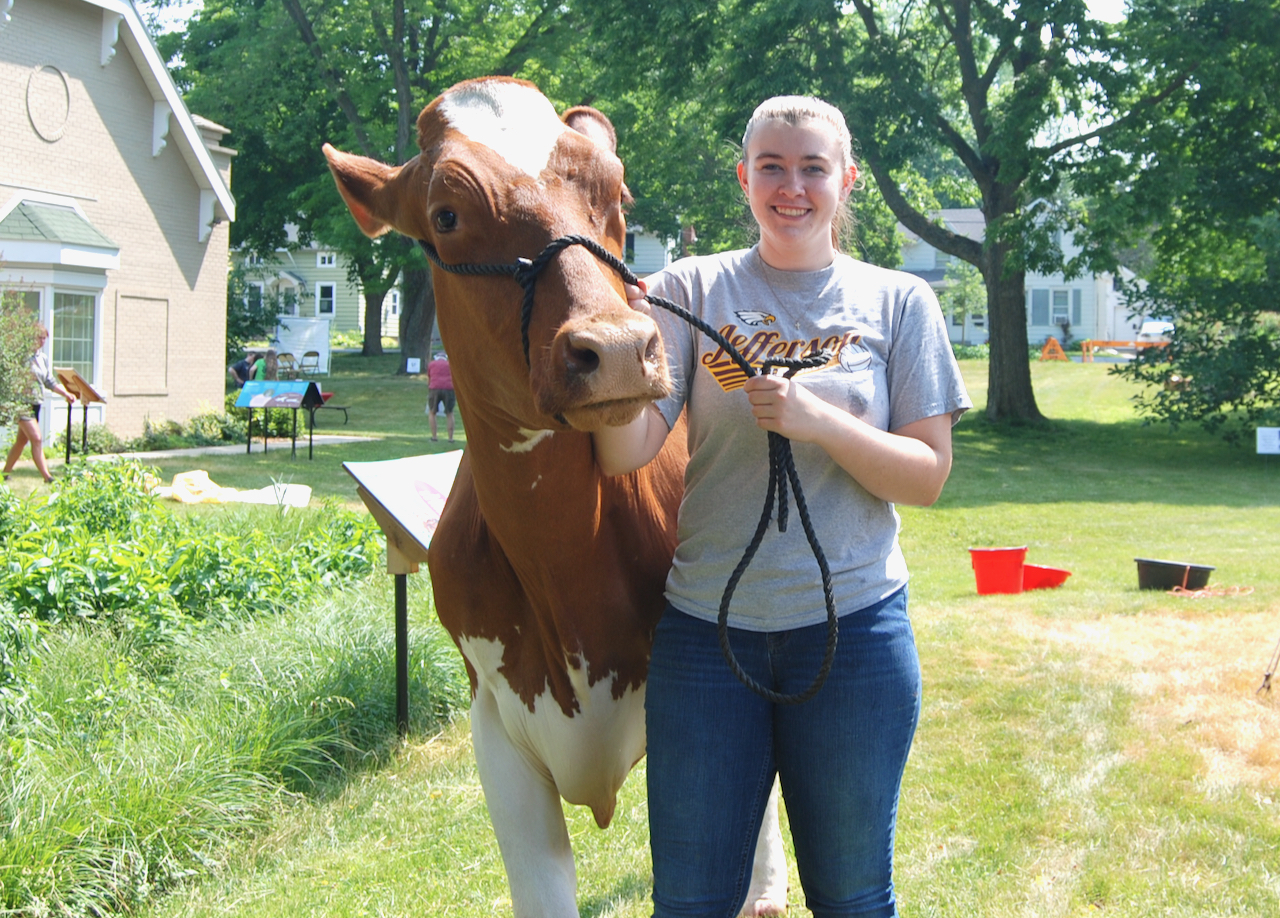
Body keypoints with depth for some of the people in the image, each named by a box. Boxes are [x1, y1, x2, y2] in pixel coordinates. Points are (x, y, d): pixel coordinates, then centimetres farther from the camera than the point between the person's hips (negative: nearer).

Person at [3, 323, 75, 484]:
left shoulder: (43, 358, 12)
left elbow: (50, 382, 14)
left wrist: (66, 394, 3)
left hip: (36, 403, 8)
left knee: (22, 440, 14)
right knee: (36, 439, -14)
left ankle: (6, 472, 26)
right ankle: (47, 477, -16)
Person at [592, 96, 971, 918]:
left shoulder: (899, 302, 2)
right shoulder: (692, 289, 1)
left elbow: (928, 475, -3)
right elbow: (625, 454, -8)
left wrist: (818, 421, -18)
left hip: (852, 625, 0)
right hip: (704, 625, 0)